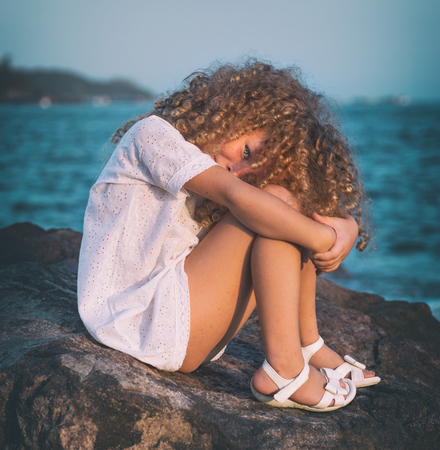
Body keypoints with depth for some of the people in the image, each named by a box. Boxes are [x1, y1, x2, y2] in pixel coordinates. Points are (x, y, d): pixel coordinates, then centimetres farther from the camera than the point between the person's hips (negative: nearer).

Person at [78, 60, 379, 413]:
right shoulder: (154, 134, -10)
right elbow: (238, 197, -27)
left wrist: (345, 228, -17)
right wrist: (327, 240, -20)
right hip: (136, 323, -8)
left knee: (292, 208, 3)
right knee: (276, 203, -16)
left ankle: (308, 346, 3)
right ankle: (283, 367, -20)